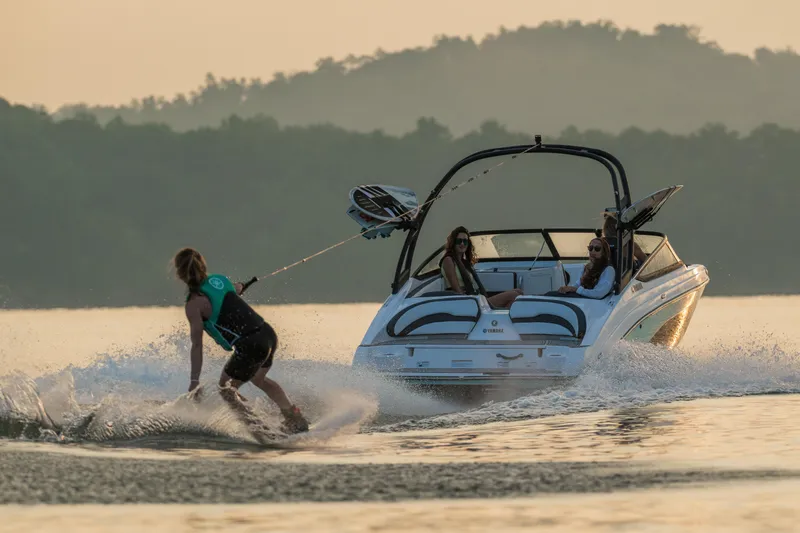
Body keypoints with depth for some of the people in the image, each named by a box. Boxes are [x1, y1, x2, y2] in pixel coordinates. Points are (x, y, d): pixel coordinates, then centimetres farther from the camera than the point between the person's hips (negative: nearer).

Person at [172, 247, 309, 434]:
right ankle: (294, 417, 37)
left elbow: (197, 345, -12)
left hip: (250, 345, -8)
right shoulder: (219, 279, 12)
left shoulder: (194, 303, -8)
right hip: (268, 334, 8)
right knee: (258, 378, 34)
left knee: (226, 388, 14)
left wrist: (194, 381, -11)